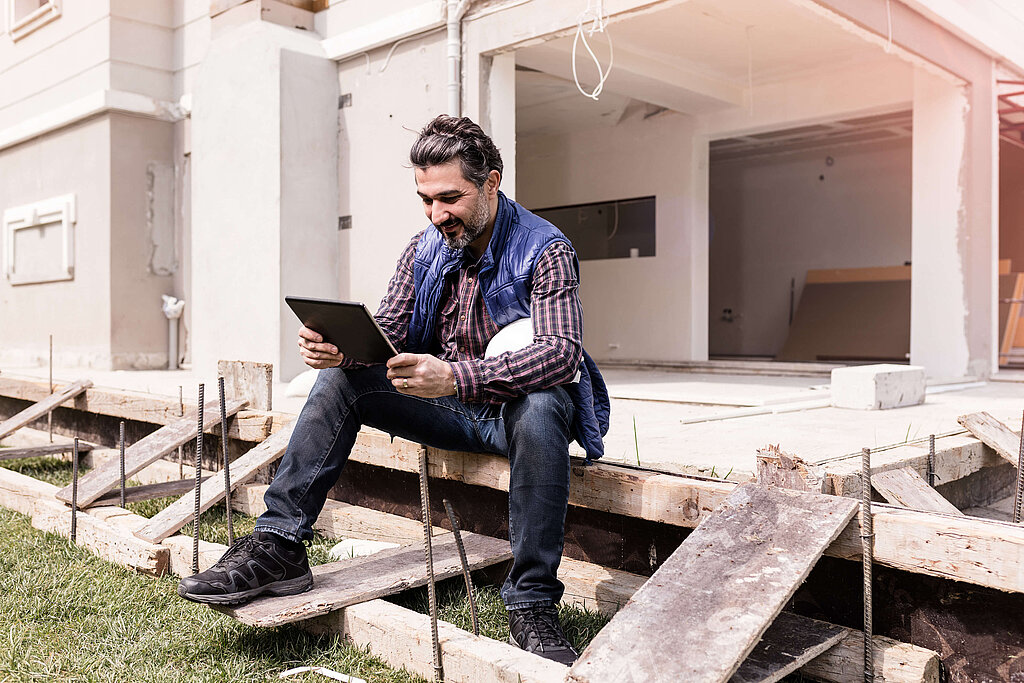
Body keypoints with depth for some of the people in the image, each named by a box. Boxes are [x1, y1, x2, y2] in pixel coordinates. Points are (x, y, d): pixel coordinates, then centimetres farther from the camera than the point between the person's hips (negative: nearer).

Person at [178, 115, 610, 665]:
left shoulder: (545, 250, -16)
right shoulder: (424, 249, 2)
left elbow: (562, 350, -31)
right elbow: (386, 332, 1)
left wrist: (456, 377, -45)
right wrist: (338, 344, -25)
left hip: (515, 407, -5)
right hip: (449, 412, 5)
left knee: (541, 407, -39)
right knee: (341, 377, -10)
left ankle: (532, 606, -31)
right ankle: (278, 546, -13)